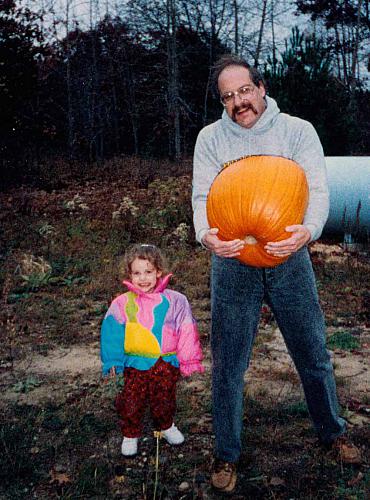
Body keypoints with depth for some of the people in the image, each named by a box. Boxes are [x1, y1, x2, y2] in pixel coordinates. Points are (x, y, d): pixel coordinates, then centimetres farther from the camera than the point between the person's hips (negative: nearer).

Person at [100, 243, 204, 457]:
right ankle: (130, 435, 27)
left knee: (164, 398, 14)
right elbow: (112, 334, 0)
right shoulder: (122, 304, -4)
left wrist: (189, 360, 1)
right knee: (132, 400, 2)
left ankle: (166, 426, 43)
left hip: (166, 362, 1)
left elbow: (186, 331, 0)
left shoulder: (174, 301, -4)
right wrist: (113, 361, -6)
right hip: (135, 363, 0)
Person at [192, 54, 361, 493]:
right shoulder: (211, 138, 1)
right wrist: (205, 234, -29)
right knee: (227, 364, 6)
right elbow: (202, 196, -7)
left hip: (289, 260, 1)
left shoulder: (298, 131, -1)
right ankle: (226, 455, 25)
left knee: (314, 354, 14)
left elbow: (317, 190, -12)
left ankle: (331, 432, 40)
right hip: (232, 263, 0)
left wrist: (308, 231, -34)